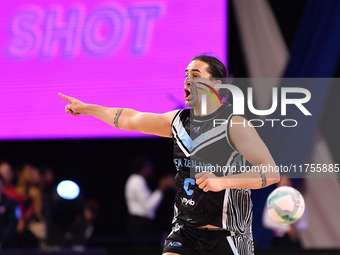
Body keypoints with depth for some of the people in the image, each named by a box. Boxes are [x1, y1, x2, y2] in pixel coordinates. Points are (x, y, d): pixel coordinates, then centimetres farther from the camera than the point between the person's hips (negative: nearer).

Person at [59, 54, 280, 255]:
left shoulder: (234, 124, -12)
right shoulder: (179, 120, 8)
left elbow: (272, 173, -19)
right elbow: (131, 119, 24)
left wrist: (223, 181, -31)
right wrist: (86, 108, 31)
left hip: (226, 236, -5)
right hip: (185, 229, 5)